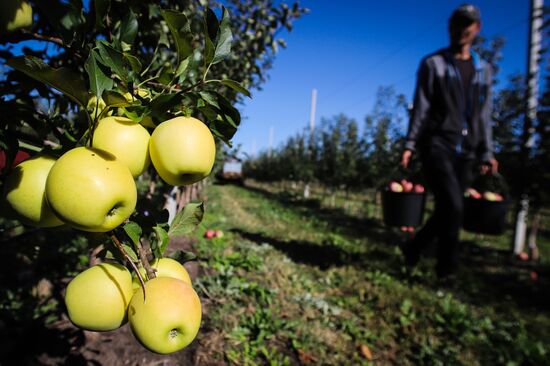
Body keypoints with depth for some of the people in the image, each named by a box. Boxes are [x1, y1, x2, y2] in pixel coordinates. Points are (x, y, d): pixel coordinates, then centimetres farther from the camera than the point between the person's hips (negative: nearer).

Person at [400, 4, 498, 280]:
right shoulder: (432, 64, 7)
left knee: (446, 210, 4)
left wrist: (486, 153, 8)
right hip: (437, 145, -4)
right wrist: (410, 145, -11)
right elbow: (420, 108, -1)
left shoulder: (484, 70, 18)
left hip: (466, 152, 5)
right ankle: (446, 268, 0)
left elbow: (484, 116, 16)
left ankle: (413, 249, 25)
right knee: (453, 206, -15)